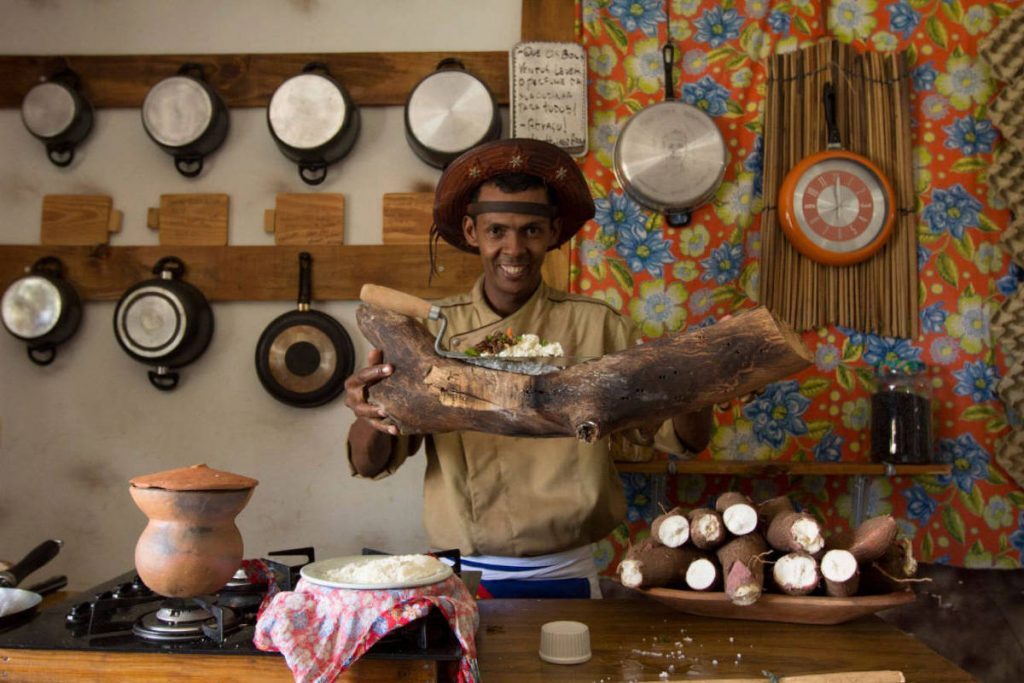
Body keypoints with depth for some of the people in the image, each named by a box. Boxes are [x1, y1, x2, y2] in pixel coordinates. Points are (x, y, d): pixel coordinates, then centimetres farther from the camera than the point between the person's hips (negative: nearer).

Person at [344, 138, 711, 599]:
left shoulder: (595, 326, -3)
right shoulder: (432, 331, 0)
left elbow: (688, 441, -1)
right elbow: (371, 464, -1)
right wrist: (371, 413, -22)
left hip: (565, 577, 0)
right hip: (461, 578, 1)